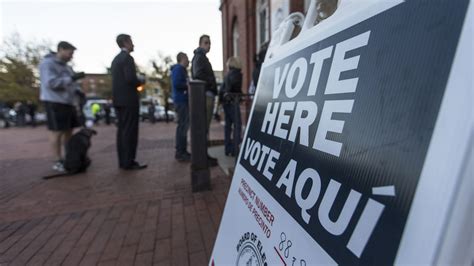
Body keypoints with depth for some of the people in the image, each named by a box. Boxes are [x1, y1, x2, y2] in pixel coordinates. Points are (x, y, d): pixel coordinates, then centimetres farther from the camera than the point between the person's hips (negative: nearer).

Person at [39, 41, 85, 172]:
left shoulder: (66, 67, 17)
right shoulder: (47, 63, -7)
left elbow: (72, 84, 19)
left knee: (69, 130, 8)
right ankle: (58, 162, 2)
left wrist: (78, 91, -3)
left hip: (68, 102, 8)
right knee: (57, 132, -5)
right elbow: (51, 83, -20)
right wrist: (73, 78, -25)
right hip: (54, 102, -8)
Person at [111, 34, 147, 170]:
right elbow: (131, 78, -21)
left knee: (122, 130, 9)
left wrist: (136, 82, 15)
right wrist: (141, 82, -3)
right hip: (128, 100, -9)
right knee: (130, 131, -6)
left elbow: (119, 79, 16)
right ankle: (128, 162, -2)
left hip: (119, 99, 9)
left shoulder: (116, 59, 19)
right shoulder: (127, 58, -10)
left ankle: (123, 161, 14)